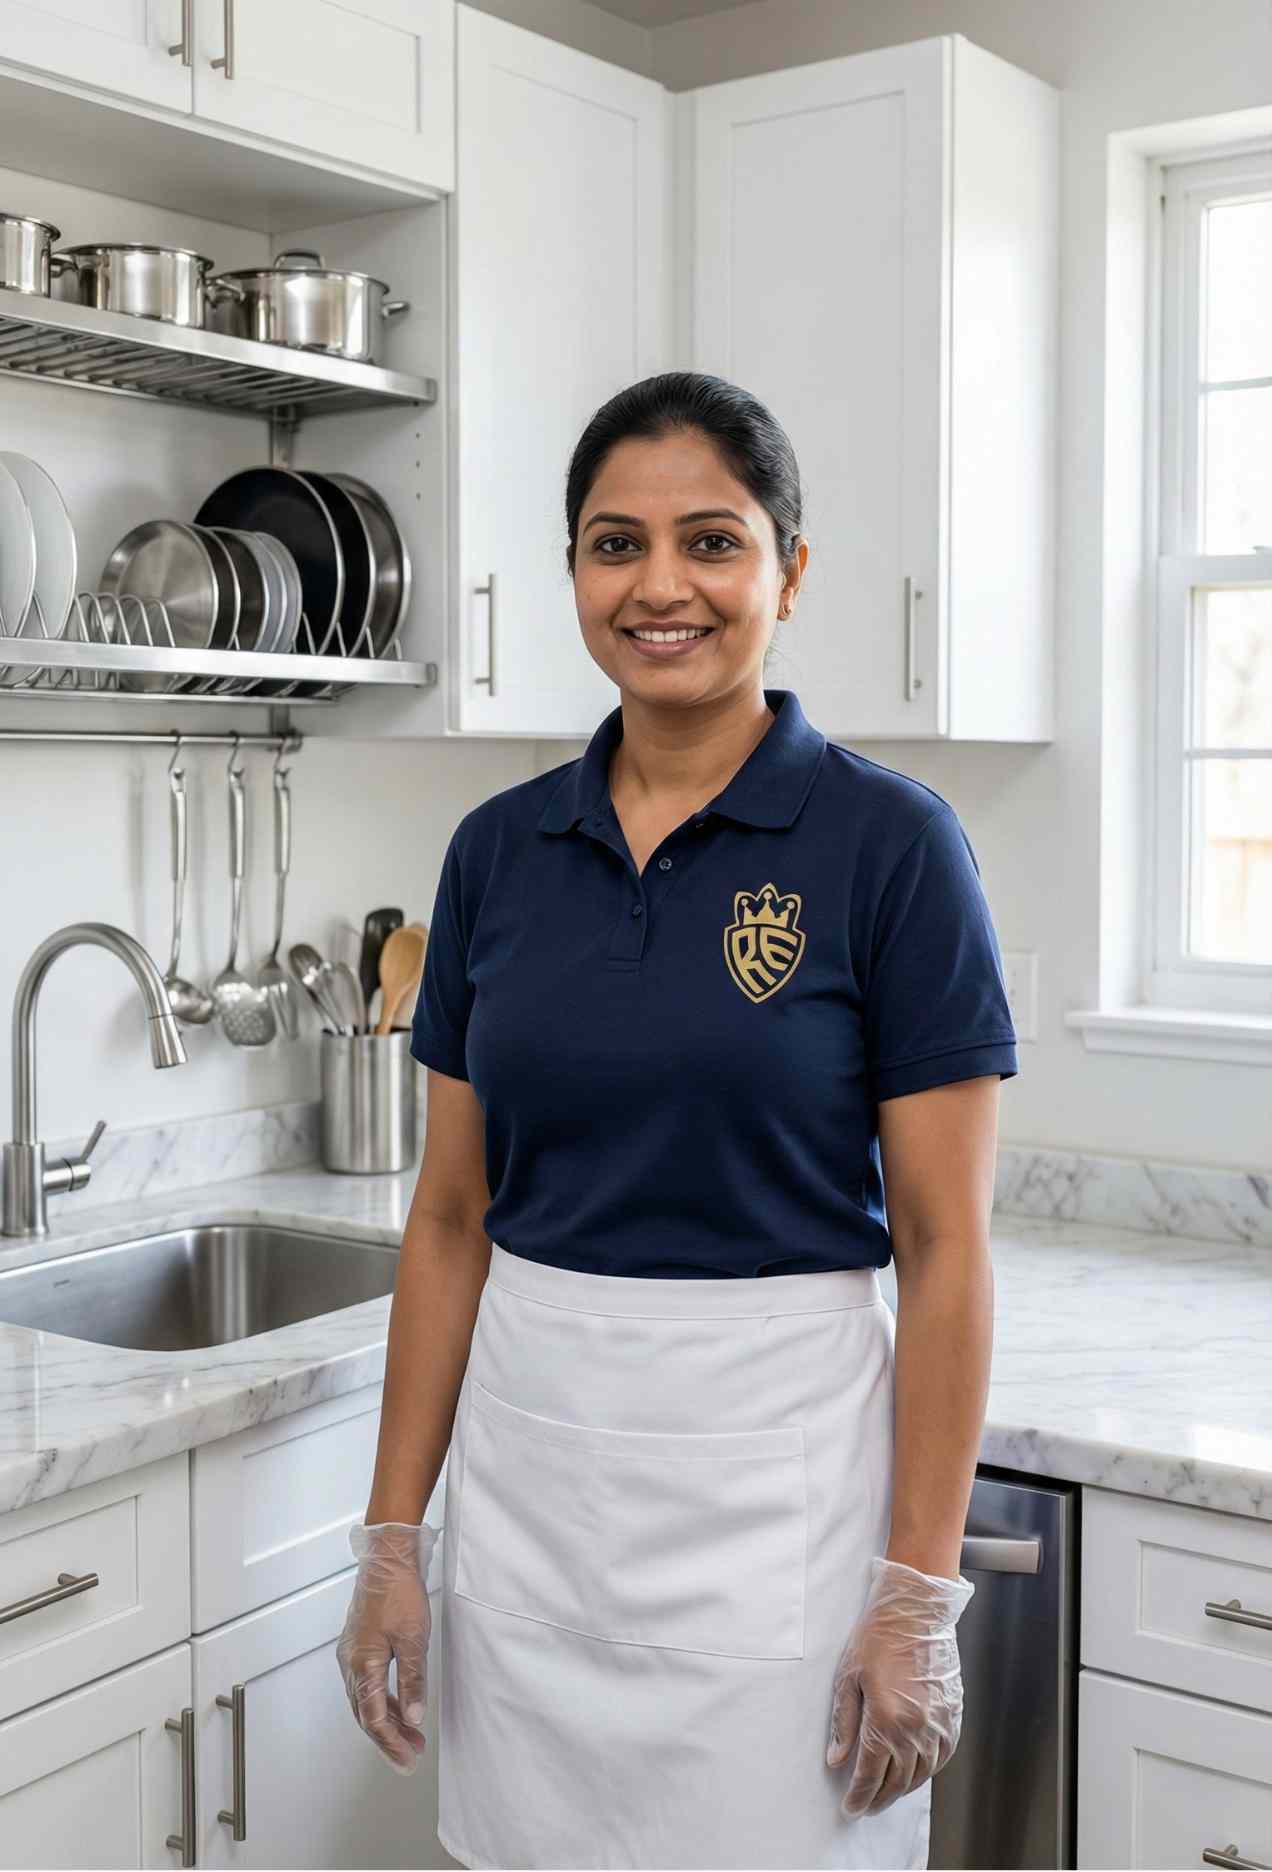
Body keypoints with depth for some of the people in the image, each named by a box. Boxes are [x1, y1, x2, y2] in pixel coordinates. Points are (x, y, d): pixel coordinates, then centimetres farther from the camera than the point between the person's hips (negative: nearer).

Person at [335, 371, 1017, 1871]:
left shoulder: (890, 841, -9)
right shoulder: (498, 850, 3)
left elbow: (945, 1248, -9)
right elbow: (450, 1218, 6)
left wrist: (921, 1598, -10)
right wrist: (391, 1538, 4)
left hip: (773, 1465, -4)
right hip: (524, 1462, 4)